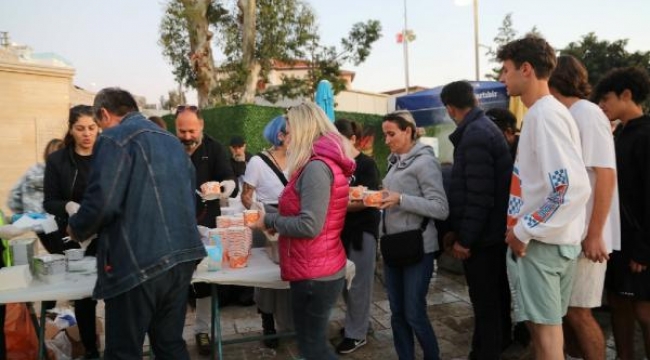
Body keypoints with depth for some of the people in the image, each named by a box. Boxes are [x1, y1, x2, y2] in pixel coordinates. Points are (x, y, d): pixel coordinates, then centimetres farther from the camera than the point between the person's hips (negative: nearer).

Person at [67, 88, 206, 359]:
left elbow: (101, 202, -16)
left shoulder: (114, 138, -6)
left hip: (138, 261, -7)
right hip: (182, 255, 8)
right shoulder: (172, 141, 17)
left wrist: (76, 229, 3)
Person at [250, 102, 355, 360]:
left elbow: (309, 226, -25)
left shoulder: (316, 166, -20)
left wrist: (270, 220, -11)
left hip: (314, 274, -10)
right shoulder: (326, 163, 10)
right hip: (323, 270, 10)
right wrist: (277, 219, 8)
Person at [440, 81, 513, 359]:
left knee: (485, 302, 1)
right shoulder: (484, 128, 12)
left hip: (482, 235, -10)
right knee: (495, 296, 22)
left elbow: (479, 196, -24)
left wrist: (465, 238, -17)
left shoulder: (474, 136, -19)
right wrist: (458, 230, 18)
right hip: (493, 231, 10)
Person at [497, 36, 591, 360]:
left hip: (538, 242, -9)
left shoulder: (546, 114, -16)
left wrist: (524, 231, -19)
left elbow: (573, 187, -25)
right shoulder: (542, 113, 14)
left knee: (544, 327, 1)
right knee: (543, 325, 18)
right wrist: (524, 229, 16)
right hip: (542, 239, 9)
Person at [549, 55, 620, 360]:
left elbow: (606, 175, -18)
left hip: (586, 234, -8)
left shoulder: (587, 114, -12)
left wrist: (595, 234, -20)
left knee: (577, 311, 0)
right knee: (564, 307, 15)